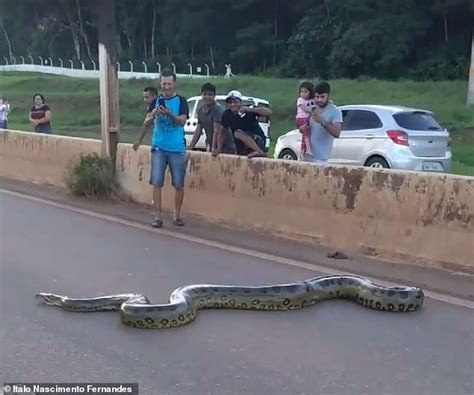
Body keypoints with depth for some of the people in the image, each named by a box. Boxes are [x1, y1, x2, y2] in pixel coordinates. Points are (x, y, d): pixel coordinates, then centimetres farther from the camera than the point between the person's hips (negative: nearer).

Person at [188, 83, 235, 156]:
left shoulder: (218, 110, -18)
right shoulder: (200, 110, 4)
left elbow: (217, 132, -27)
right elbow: (198, 130, 8)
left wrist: (217, 149, -34)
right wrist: (190, 147, 5)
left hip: (225, 148, -7)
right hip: (211, 147, 7)